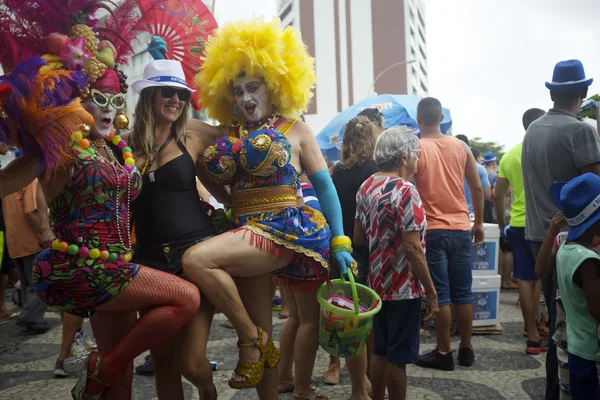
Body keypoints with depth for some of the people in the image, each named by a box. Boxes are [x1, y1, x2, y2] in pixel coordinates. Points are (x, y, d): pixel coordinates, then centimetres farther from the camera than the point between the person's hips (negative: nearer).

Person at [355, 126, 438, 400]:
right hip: (404, 287, -8)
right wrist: (431, 292, -16)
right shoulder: (404, 191, -19)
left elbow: (358, 238, 11)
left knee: (380, 351, 19)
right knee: (398, 357, 5)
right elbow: (412, 248, -22)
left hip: (377, 284, 8)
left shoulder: (366, 187, 6)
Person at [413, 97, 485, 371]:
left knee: (440, 294, 2)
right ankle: (466, 349, 21)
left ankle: (444, 353, 9)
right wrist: (479, 223, 16)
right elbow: (477, 188, 7)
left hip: (432, 230, -4)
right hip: (461, 228, 4)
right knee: (463, 293, 11)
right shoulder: (461, 147, 5)